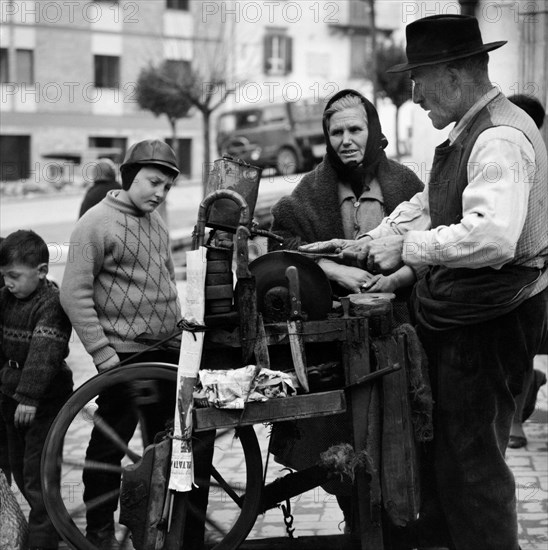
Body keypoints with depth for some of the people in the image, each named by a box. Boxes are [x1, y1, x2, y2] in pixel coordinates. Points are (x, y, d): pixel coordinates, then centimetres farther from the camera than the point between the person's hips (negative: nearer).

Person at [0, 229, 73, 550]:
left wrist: (28, 397, -31)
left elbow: (44, 353, -26)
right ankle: (53, 524, 32)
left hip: (44, 401, -8)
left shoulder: (53, 303, -19)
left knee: (38, 471, -6)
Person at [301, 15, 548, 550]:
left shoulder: (501, 139, -21)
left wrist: (407, 247, -25)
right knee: (441, 439, 22)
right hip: (465, 311, 10)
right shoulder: (468, 132, 12)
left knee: (471, 456, 1)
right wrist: (366, 245, 10)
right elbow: (428, 204, 20)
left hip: (489, 319, -10)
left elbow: (493, 235, -34)